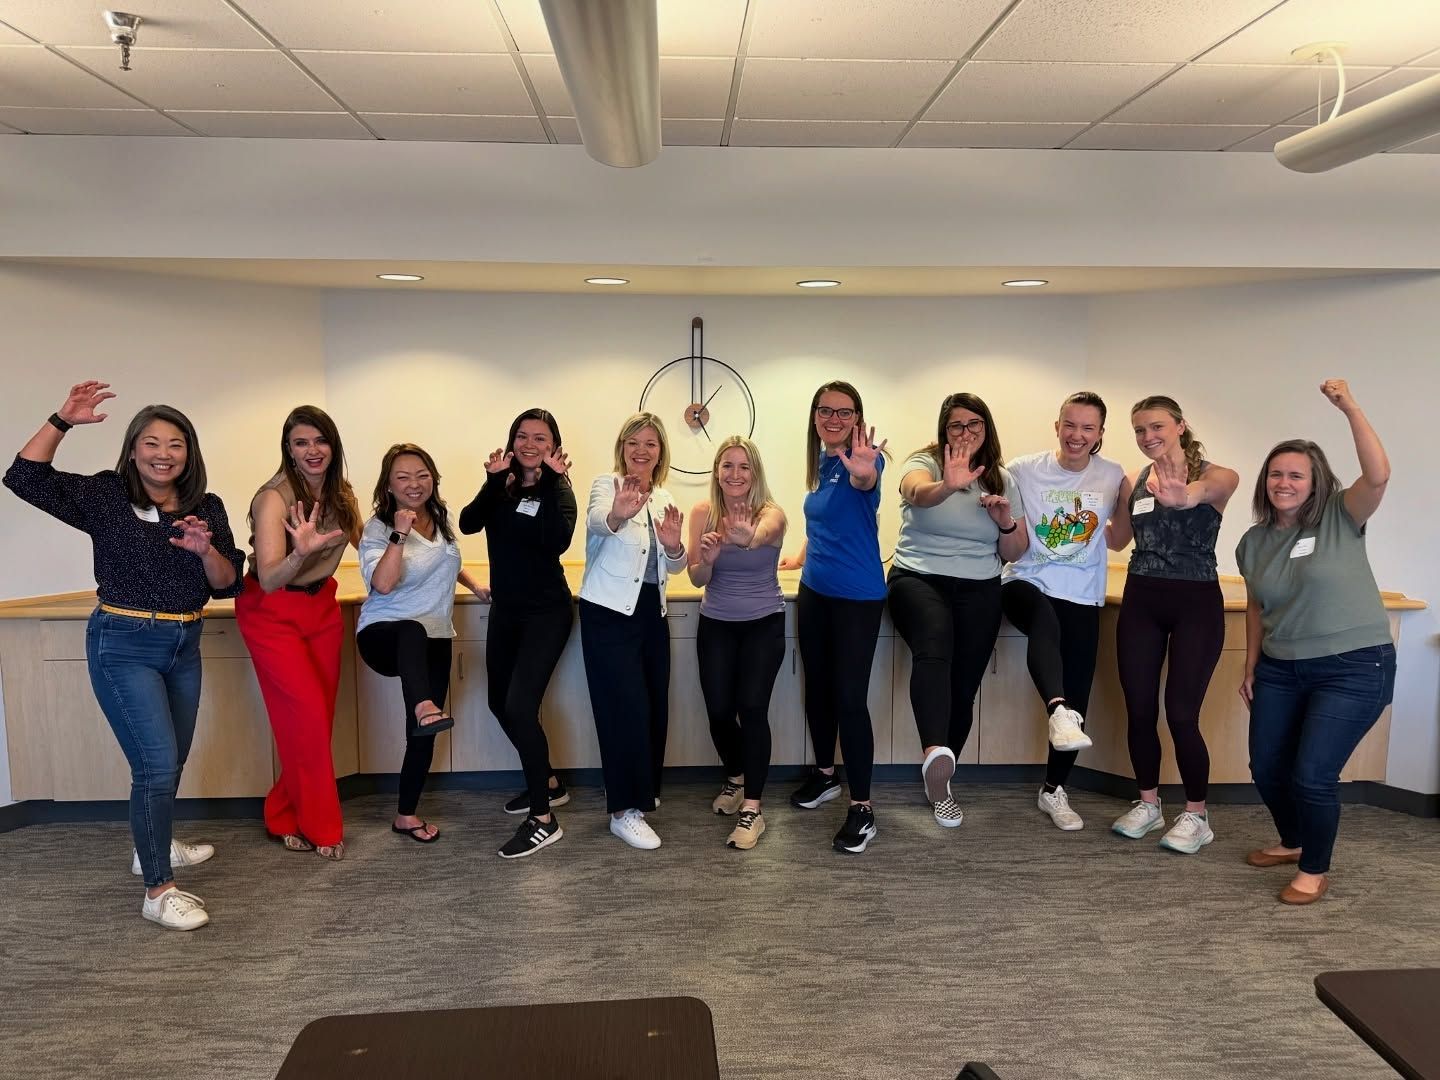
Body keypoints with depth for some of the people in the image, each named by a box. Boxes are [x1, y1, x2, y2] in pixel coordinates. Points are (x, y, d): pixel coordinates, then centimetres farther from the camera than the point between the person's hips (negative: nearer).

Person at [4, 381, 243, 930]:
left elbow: (228, 585, -1)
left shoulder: (207, 509, 2)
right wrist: (62, 421, -21)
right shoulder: (105, 496, -7)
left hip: (184, 644, 5)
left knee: (170, 761, 20)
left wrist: (206, 550, -20)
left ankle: (153, 845, 44)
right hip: (124, 645, -5)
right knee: (157, 763, -10)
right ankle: (158, 892, 1)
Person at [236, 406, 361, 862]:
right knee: (307, 714, -9)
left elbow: (359, 539, 14)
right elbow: (268, 580, -28)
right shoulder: (273, 498, -21)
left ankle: (285, 815, 22)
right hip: (272, 613, -6)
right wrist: (301, 552, -45)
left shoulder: (341, 493, -2)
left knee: (320, 715, 5)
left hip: (321, 606, 6)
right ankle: (320, 827, 6)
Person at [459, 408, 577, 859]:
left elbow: (559, 541, -28)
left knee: (519, 707, -17)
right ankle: (547, 783, 37)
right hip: (505, 611, 7)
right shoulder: (502, 486, 5)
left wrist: (553, 481, -27)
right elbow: (468, 523, -12)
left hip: (546, 613, -7)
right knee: (500, 704, 16)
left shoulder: (557, 489, -8)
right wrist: (493, 481, -23)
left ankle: (544, 820, -6)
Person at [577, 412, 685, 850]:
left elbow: (674, 567, 9)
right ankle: (624, 811, -1)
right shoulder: (607, 485, -8)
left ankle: (642, 791, 34)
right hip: (609, 612, -7)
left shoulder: (663, 499, 10)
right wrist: (617, 515, -56)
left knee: (655, 705, 13)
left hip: (650, 612, 7)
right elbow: (597, 520, -32)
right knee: (627, 707, -11)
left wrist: (673, 545, -14)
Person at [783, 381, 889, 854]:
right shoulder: (820, 463, 7)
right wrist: (798, 558, 31)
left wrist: (863, 473, -62)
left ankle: (862, 808, 2)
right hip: (814, 593, 8)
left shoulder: (863, 459, -14)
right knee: (817, 687, 17)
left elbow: (865, 484, -41)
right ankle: (825, 774, 37)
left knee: (850, 697, -7)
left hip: (857, 598, -7)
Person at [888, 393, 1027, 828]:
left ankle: (938, 781, 22)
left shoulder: (1002, 480, 12)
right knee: (935, 651, -34)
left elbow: (1013, 554, 15)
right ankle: (936, 753, -50)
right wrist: (948, 487, -47)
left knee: (963, 688, 0)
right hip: (919, 579, -4)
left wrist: (1007, 523, -6)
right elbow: (917, 493, -26)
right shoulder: (926, 462, 0)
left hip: (979, 591, 4)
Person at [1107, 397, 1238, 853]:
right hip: (1141, 600, 4)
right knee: (1139, 710, 7)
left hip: (1196, 603, -4)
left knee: (1181, 714, -5)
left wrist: (1184, 495, -55)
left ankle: (1196, 815, 15)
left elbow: (1207, 490, -32)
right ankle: (1148, 803, 26)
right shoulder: (1133, 482, 7)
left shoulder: (1219, 475, -6)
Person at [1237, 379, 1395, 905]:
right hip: (1281, 669, 6)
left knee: (1313, 774, -8)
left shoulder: (1340, 517, -9)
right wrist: (1250, 668, 13)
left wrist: (1349, 408, -30)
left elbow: (1378, 475, -28)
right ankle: (1292, 842, 39)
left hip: (1354, 668, -6)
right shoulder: (1253, 541, 5)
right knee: (1266, 766, 12)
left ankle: (1315, 870, 15)